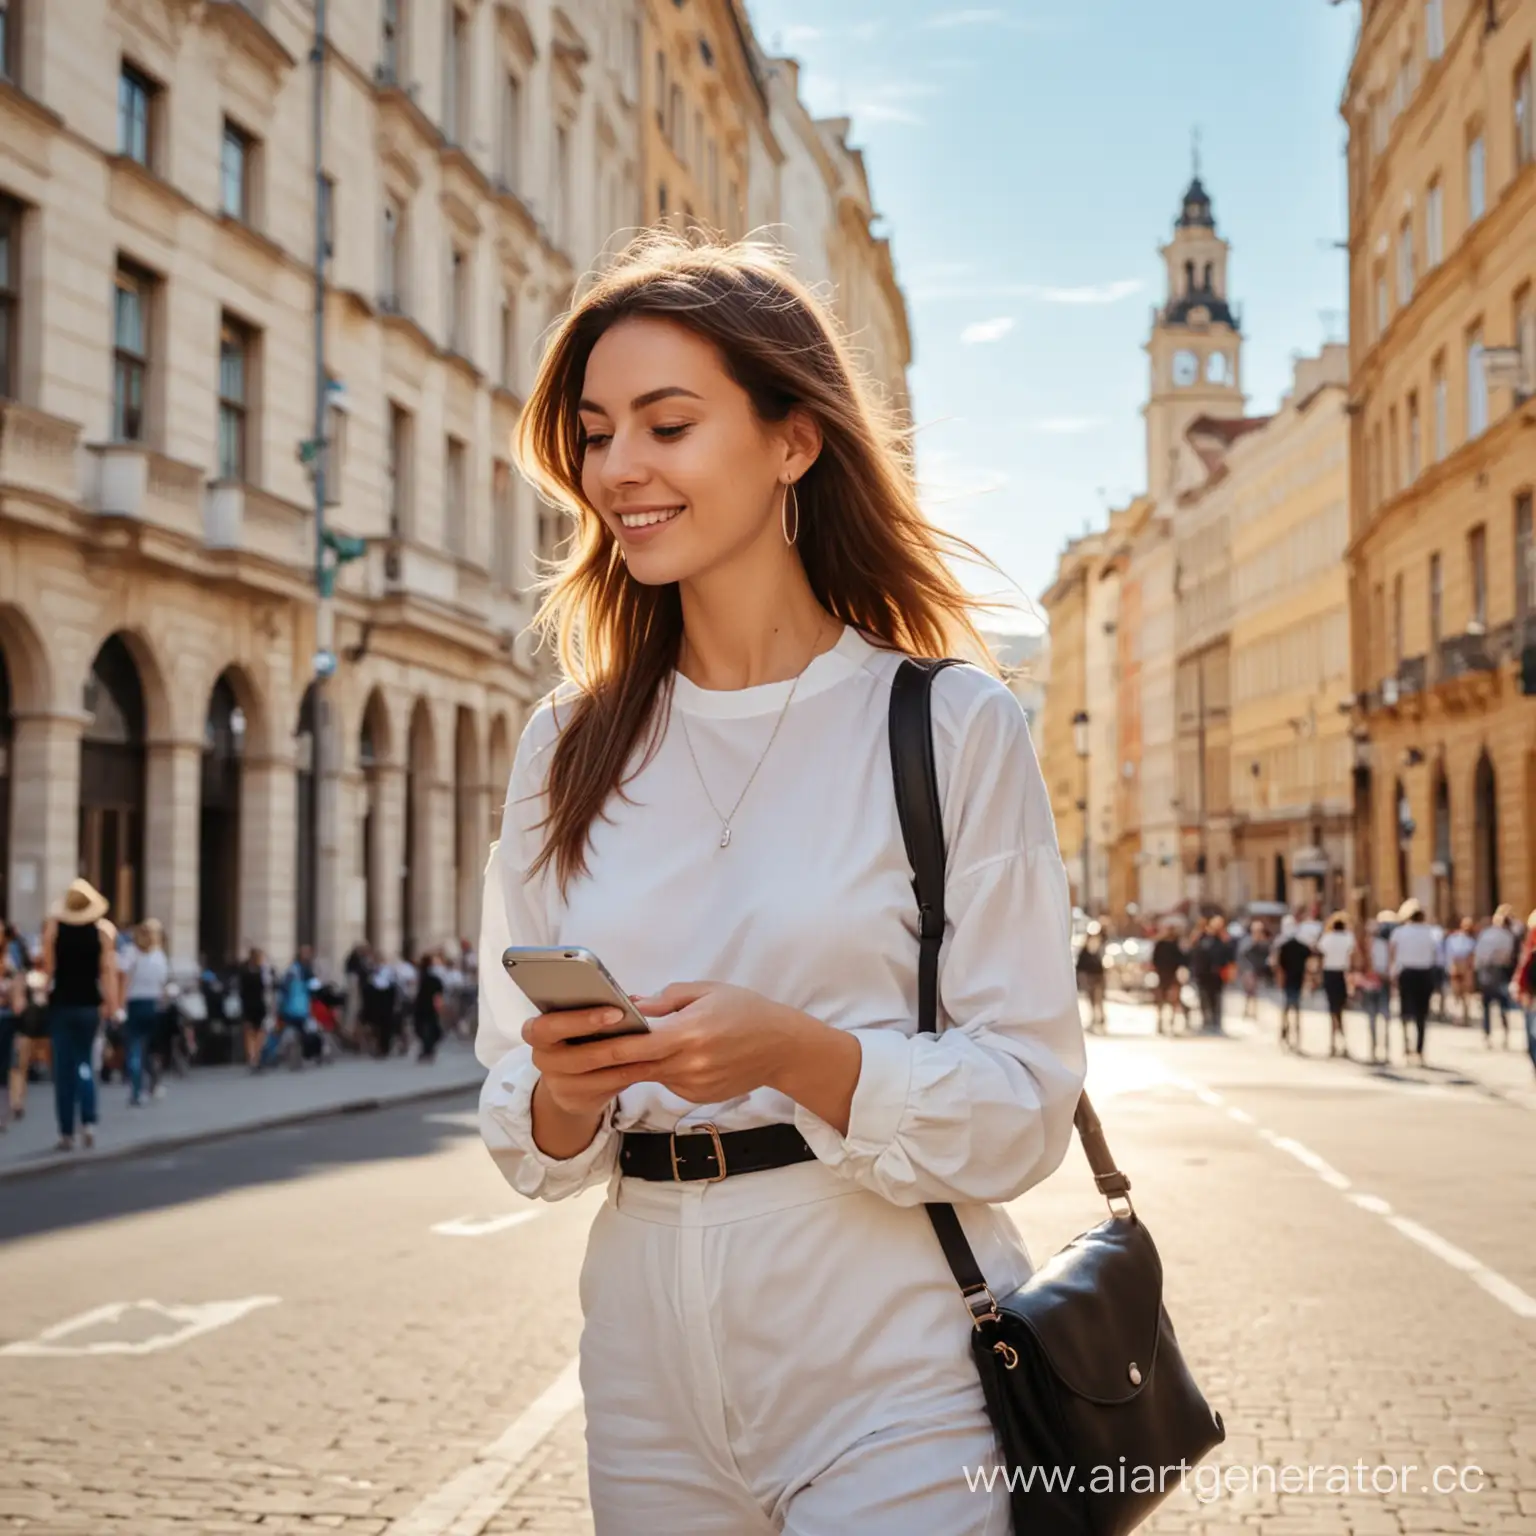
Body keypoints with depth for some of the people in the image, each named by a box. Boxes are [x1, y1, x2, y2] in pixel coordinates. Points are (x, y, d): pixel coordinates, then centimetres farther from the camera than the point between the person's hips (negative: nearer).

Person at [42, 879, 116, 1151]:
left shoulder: (53, 927, -5)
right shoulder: (103, 930, -3)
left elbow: (48, 967, -7)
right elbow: (108, 970, -8)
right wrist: (110, 1003, -6)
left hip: (60, 1004, -1)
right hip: (89, 1005, 1)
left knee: (63, 1068, 3)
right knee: (84, 1062, 16)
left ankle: (67, 1133, 1)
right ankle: (88, 1121, -2)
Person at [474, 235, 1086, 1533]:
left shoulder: (952, 727, -7)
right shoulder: (567, 754, 6)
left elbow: (1024, 1110, -9)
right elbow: (521, 1129, 8)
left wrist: (800, 1055, -24)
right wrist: (565, 1096, -14)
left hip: (893, 1375, -4)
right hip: (653, 1364, 4)